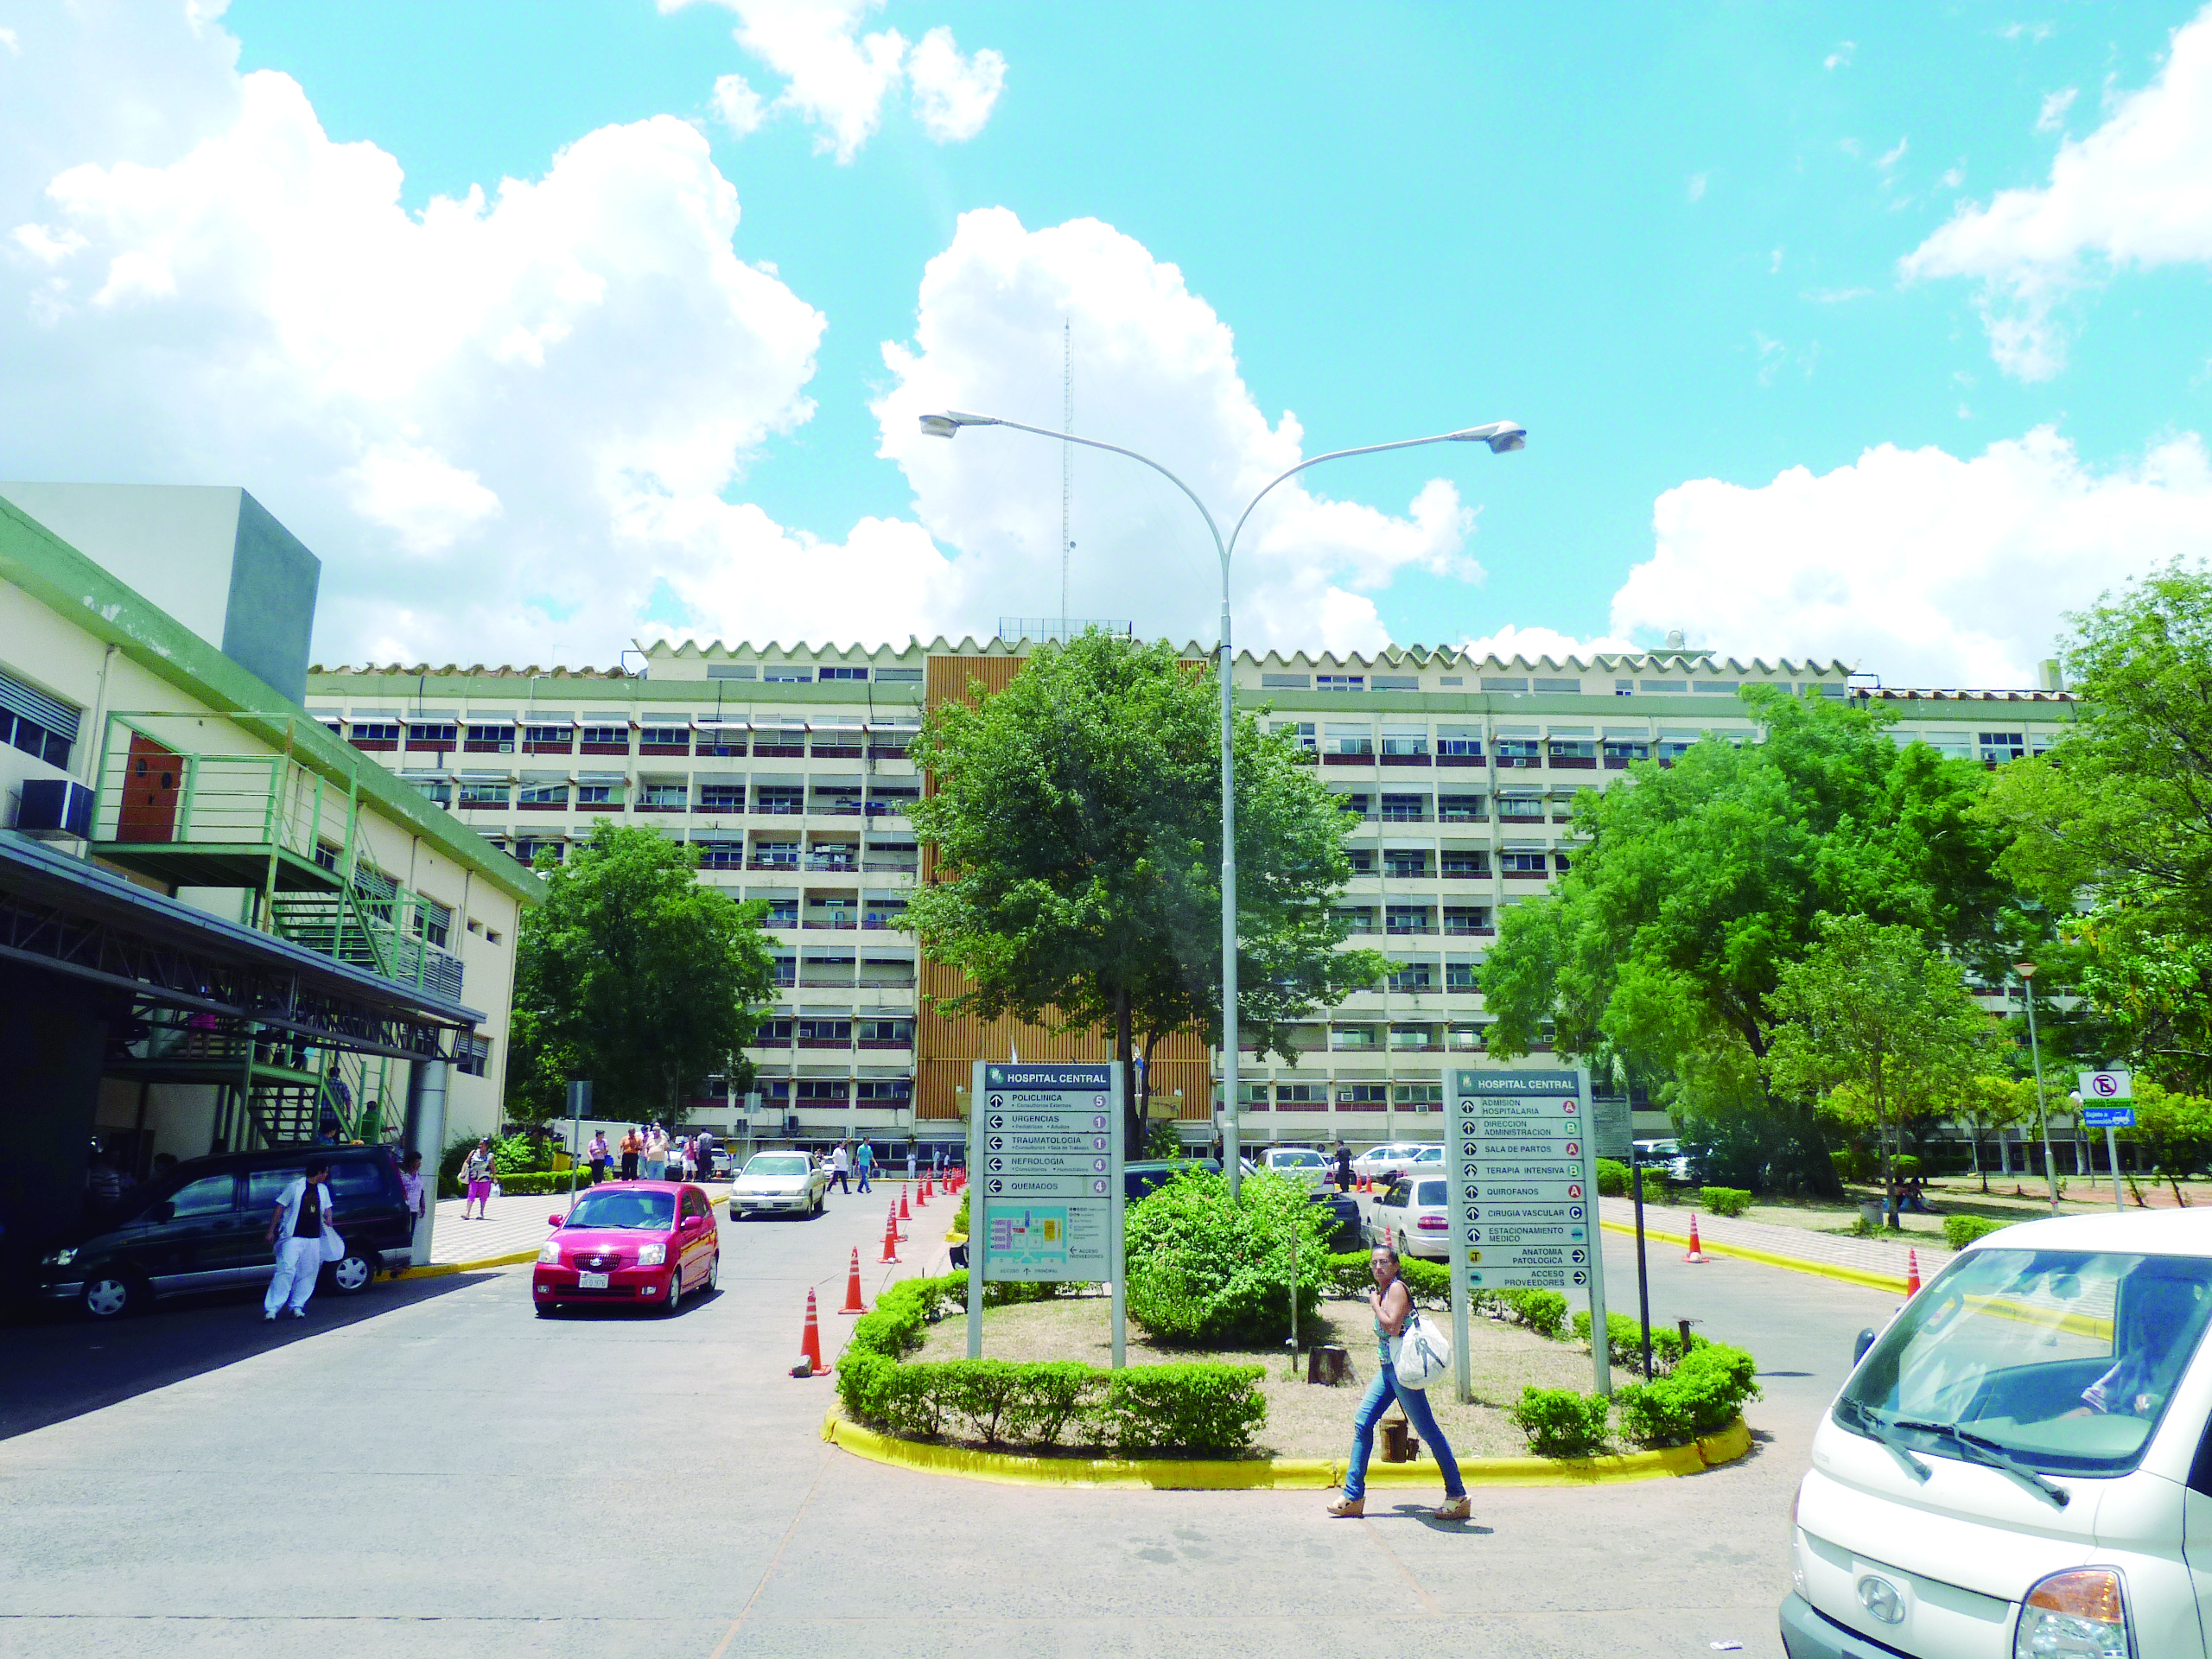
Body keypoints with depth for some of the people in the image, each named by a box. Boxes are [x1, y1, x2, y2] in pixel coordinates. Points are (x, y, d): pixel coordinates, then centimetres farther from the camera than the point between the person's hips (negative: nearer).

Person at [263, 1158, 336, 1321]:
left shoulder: (323, 1189, 14)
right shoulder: (295, 1187, -3)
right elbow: (279, 1209, -1)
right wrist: (271, 1231, -3)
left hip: (314, 1239, 6)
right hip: (293, 1237, -6)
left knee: (308, 1274, 5)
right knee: (286, 1270, -14)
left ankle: (297, 1306, 14)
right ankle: (271, 1309, -13)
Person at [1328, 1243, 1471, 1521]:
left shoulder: (1397, 1288, -12)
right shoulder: (1383, 1291, 15)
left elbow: (1392, 1326, -24)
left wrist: (1374, 1303, -12)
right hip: (1387, 1369, 10)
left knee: (1427, 1430, -4)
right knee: (1362, 1422, 5)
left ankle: (1458, 1497, 4)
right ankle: (1353, 1496, 10)